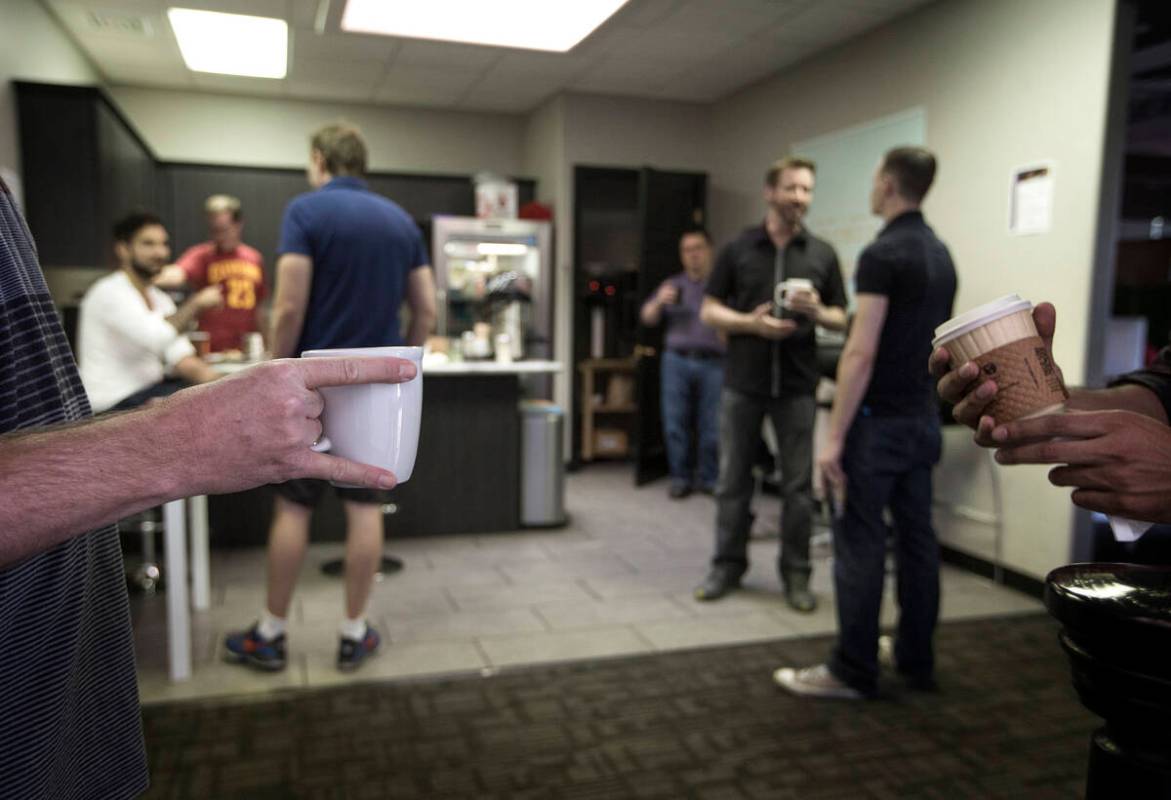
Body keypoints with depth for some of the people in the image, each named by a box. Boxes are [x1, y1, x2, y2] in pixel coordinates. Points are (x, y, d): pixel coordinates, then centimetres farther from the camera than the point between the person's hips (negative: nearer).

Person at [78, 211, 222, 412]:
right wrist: (196, 304, -16)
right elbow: (156, 337, -29)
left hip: (148, 391, 9)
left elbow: (182, 359, 4)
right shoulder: (109, 292, -13)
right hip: (116, 405, -9)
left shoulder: (159, 299, 13)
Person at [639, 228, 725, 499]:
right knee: (675, 423, 1)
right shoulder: (672, 285, 16)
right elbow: (647, 318, 12)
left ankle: (708, 479, 11)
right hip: (677, 361, 2)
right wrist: (659, 302, -6)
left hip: (713, 363, -2)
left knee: (711, 426, -2)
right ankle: (680, 478, 11)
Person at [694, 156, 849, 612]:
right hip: (742, 383, 0)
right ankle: (728, 566, 22)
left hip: (797, 386, 0)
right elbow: (709, 311, 3)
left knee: (798, 486, 5)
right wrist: (749, 323, -15)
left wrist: (817, 312, -15)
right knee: (733, 481, 7)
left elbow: (842, 320, 8)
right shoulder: (738, 249, 2)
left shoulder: (823, 254, 5)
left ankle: (796, 573, 19)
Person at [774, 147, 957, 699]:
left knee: (860, 544, -2)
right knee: (916, 538, 13)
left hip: (879, 422, -9)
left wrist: (834, 436, -19)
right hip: (923, 419, 9)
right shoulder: (941, 254, 13)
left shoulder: (882, 254, -16)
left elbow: (861, 352, -21)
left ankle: (853, 672, 8)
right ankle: (917, 661, 24)